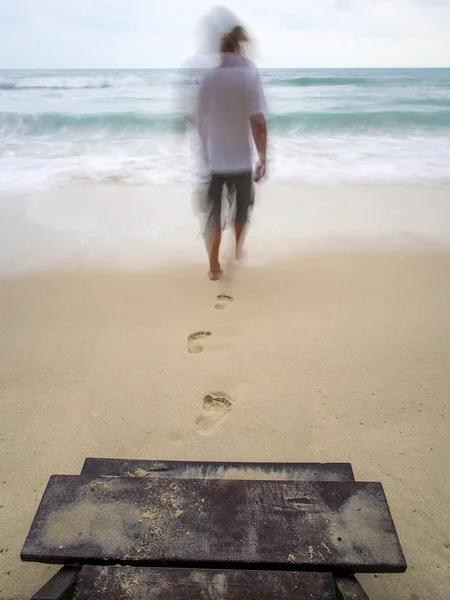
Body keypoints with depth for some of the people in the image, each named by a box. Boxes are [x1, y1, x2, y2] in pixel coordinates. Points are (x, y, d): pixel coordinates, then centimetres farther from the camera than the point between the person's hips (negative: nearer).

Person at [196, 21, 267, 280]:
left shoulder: (209, 77, 0)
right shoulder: (250, 74, -9)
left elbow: (201, 121, 6)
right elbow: (257, 121, -16)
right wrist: (263, 157, -8)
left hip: (213, 158, 2)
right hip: (241, 158, -2)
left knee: (213, 213, 10)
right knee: (243, 209, 19)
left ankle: (214, 267, 12)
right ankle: (238, 256, 34)